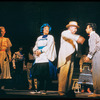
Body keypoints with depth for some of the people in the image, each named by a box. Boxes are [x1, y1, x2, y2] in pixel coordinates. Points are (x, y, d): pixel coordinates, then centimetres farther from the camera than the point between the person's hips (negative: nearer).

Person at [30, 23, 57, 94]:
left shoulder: (50, 37, 10)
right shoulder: (39, 38, 23)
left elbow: (49, 46, -4)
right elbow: (35, 47, 18)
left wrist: (41, 51, -11)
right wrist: (36, 51, -4)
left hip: (46, 57, -4)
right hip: (39, 58, 4)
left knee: (46, 74, -11)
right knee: (38, 74, -4)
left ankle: (44, 90, -11)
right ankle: (39, 89, -2)